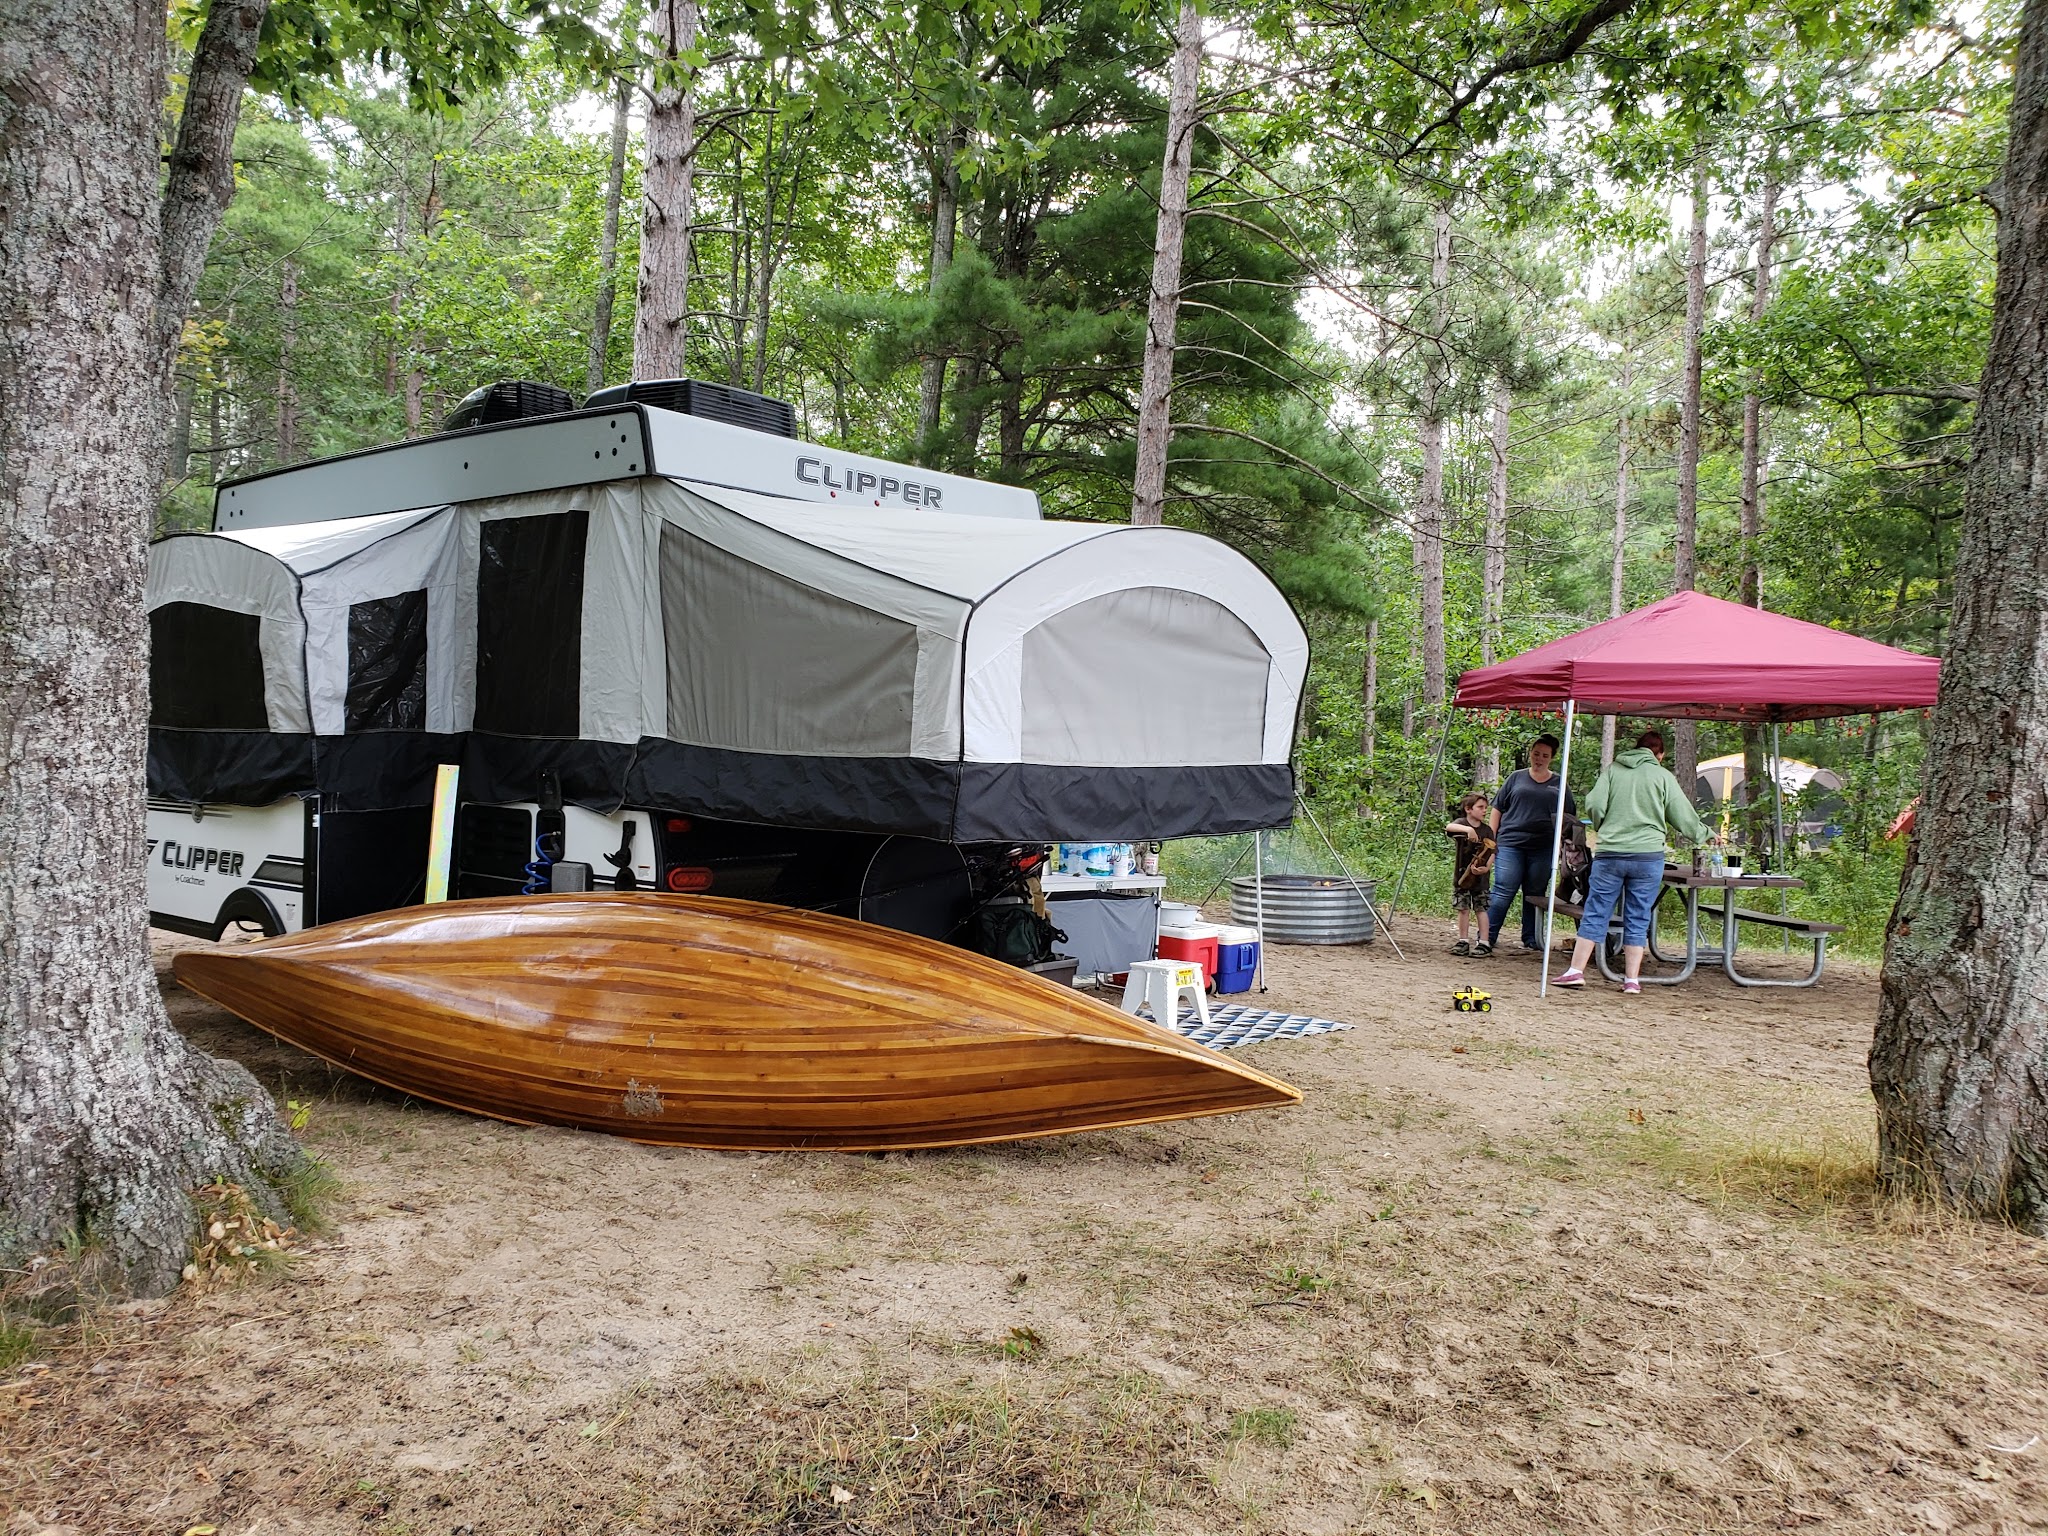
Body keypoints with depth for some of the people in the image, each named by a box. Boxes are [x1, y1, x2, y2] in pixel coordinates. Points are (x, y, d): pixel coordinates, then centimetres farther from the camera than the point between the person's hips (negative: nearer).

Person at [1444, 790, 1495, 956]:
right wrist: (1468, 829, -41)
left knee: (1481, 909, 0)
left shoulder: (1487, 829, 3)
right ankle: (1463, 942, 14)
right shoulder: (1461, 823, -4)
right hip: (1462, 874, -1)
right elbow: (1449, 826, -27)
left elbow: (1492, 852, 0)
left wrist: (1486, 868, -17)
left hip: (1481, 875, 1)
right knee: (1463, 909, 6)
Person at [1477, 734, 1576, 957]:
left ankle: (1531, 941, 16)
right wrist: (1491, 839, 4)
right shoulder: (1517, 778, 10)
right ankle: (1486, 939, -8)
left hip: (1542, 849, 2)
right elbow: (1498, 808, 11)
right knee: (1503, 893, -7)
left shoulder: (1558, 784, 13)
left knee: (1534, 896, 8)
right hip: (1510, 844, -2)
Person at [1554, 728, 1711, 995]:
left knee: (1595, 914, 5)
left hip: (1610, 854, 1)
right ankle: (1632, 979, 7)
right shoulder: (1663, 776, 4)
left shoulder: (1613, 769, 6)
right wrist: (1705, 835, 25)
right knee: (1638, 920, 6)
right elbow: (1683, 816, 7)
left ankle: (1575, 971, 2)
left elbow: (1594, 806, -3)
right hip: (1648, 855, -1)